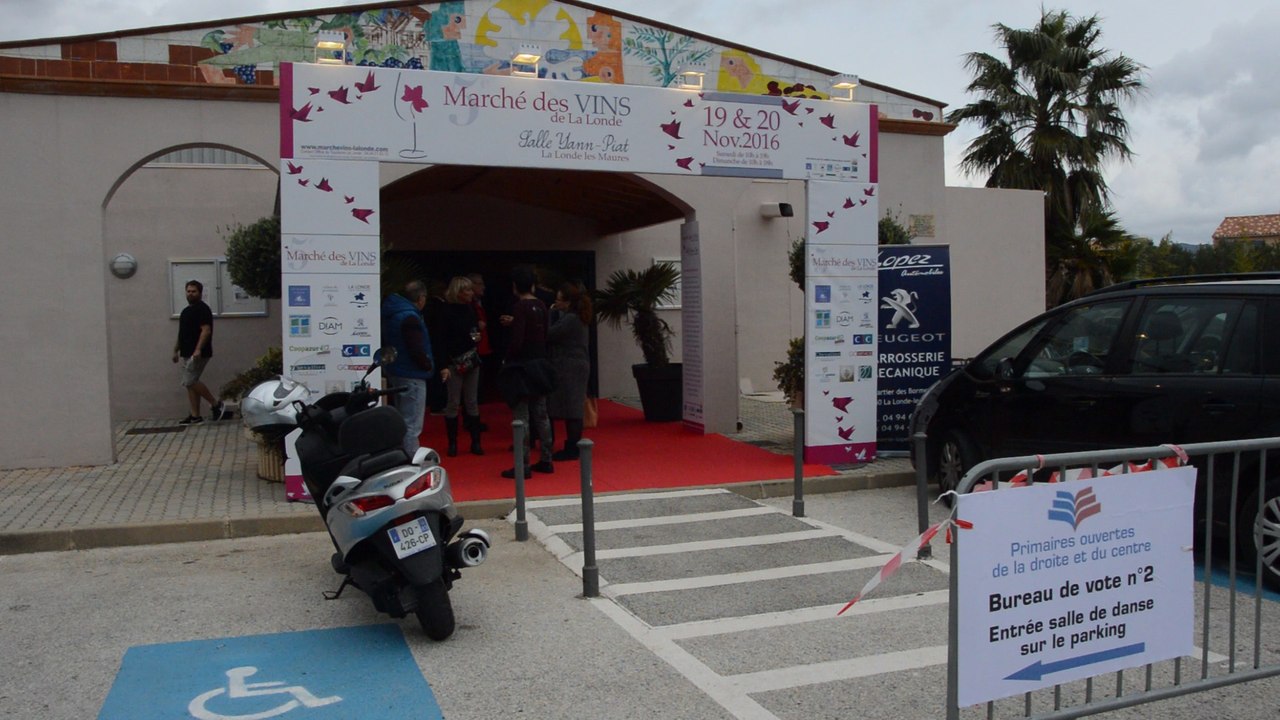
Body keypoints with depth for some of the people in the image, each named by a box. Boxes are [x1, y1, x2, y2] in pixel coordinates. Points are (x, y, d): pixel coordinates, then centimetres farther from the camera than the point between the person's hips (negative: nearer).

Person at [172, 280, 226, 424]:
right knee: (191, 383, 7)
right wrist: (176, 350, 24)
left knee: (190, 382, -14)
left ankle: (216, 404, -2)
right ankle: (195, 416, 10)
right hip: (187, 353, 9)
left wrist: (198, 349, -30)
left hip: (197, 354, -9)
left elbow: (206, 330, -21)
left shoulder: (202, 309, -10)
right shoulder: (186, 310, 19)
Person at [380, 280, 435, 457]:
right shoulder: (410, 317, -20)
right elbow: (417, 350, -24)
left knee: (402, 422, 20)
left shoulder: (392, 314, 11)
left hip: (394, 372, 10)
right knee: (412, 426, -8)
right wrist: (428, 366, -8)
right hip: (411, 375, -10)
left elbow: (386, 343, 20)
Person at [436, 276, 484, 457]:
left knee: (472, 402, 8)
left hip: (471, 361, 5)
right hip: (453, 362, -5)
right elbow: (441, 340, -12)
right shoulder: (446, 311, -8)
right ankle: (452, 443, 10)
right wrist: (443, 365, -17)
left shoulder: (470, 310, 9)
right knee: (453, 403, 1)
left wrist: (477, 336, -1)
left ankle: (476, 442, 12)